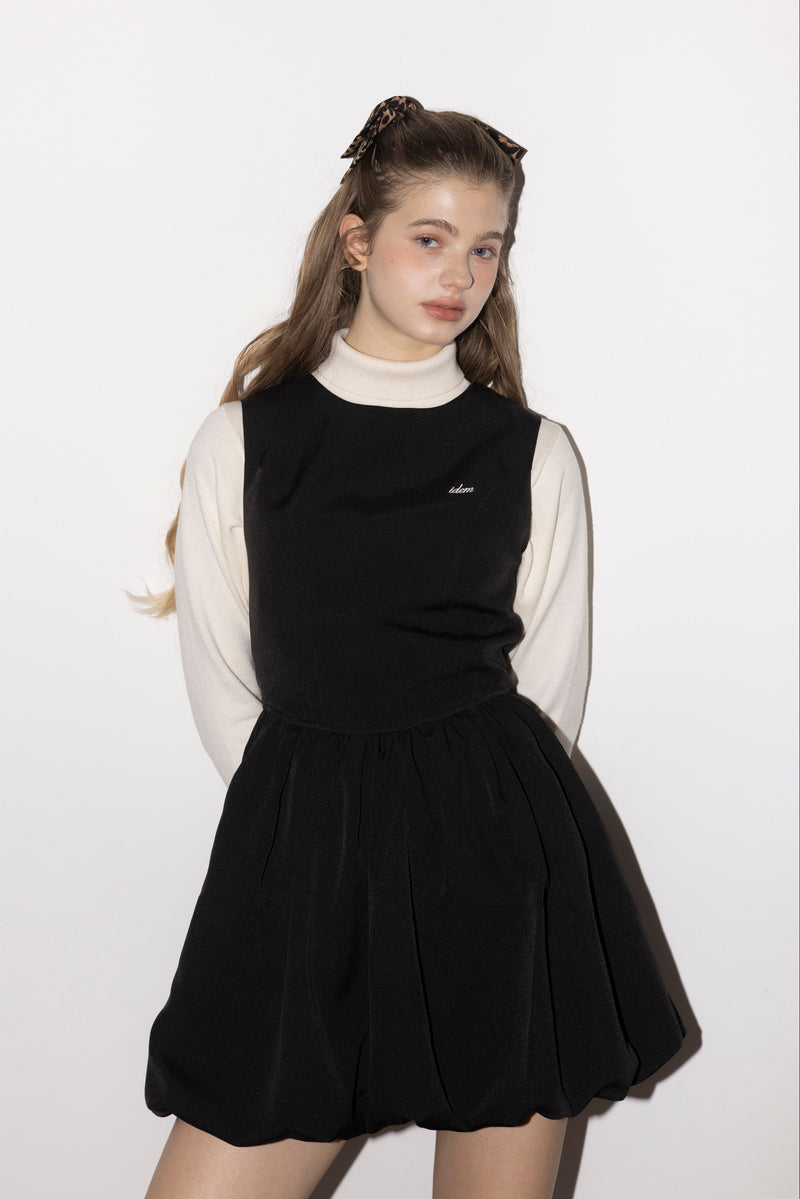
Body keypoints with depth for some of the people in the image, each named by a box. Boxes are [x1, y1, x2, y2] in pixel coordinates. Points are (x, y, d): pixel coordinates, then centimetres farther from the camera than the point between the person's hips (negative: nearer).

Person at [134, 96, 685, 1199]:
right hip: (305, 847, 0)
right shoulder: (244, 437, 5)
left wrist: (463, 807, 6)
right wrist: (323, 820, 3)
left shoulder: (532, 453, 6)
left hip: (500, 850, 0)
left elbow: (551, 684, 10)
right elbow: (220, 683, 7)